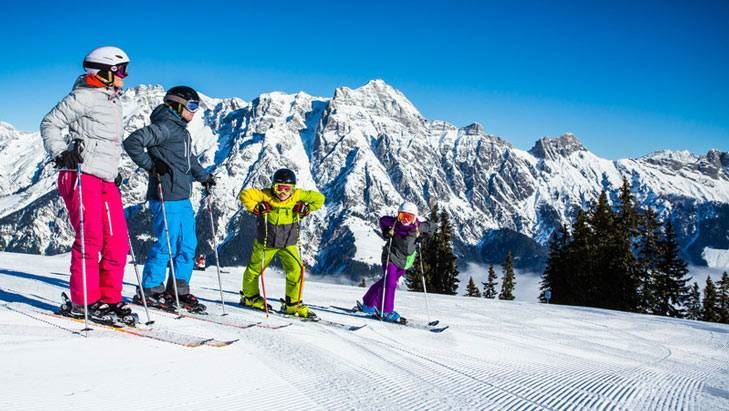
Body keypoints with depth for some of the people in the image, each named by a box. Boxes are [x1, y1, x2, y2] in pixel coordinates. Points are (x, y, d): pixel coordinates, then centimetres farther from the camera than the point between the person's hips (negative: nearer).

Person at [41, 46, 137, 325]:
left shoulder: (113, 102, 23)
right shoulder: (84, 96, -4)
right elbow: (50, 123, -6)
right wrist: (60, 153, -17)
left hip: (106, 180, 8)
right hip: (81, 176, -8)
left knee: (117, 242, 2)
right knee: (90, 239, -10)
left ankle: (109, 299, 8)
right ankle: (83, 302, -2)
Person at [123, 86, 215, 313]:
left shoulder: (181, 131, 19)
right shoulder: (165, 127, -11)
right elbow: (132, 142, -20)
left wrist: (204, 176, 30)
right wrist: (151, 165, -19)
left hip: (183, 198, 10)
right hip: (166, 198, -10)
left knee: (188, 245, 11)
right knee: (166, 244, -5)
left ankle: (179, 290, 19)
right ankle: (149, 291, 6)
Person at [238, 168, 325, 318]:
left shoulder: (298, 195, -10)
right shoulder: (266, 195, -17)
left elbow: (319, 198, -4)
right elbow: (245, 194, -20)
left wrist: (306, 209, -13)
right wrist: (256, 208, -24)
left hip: (289, 243, 1)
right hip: (266, 242, -1)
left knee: (296, 269, -12)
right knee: (255, 269, 13)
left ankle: (292, 304, 1)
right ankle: (250, 296, 39)